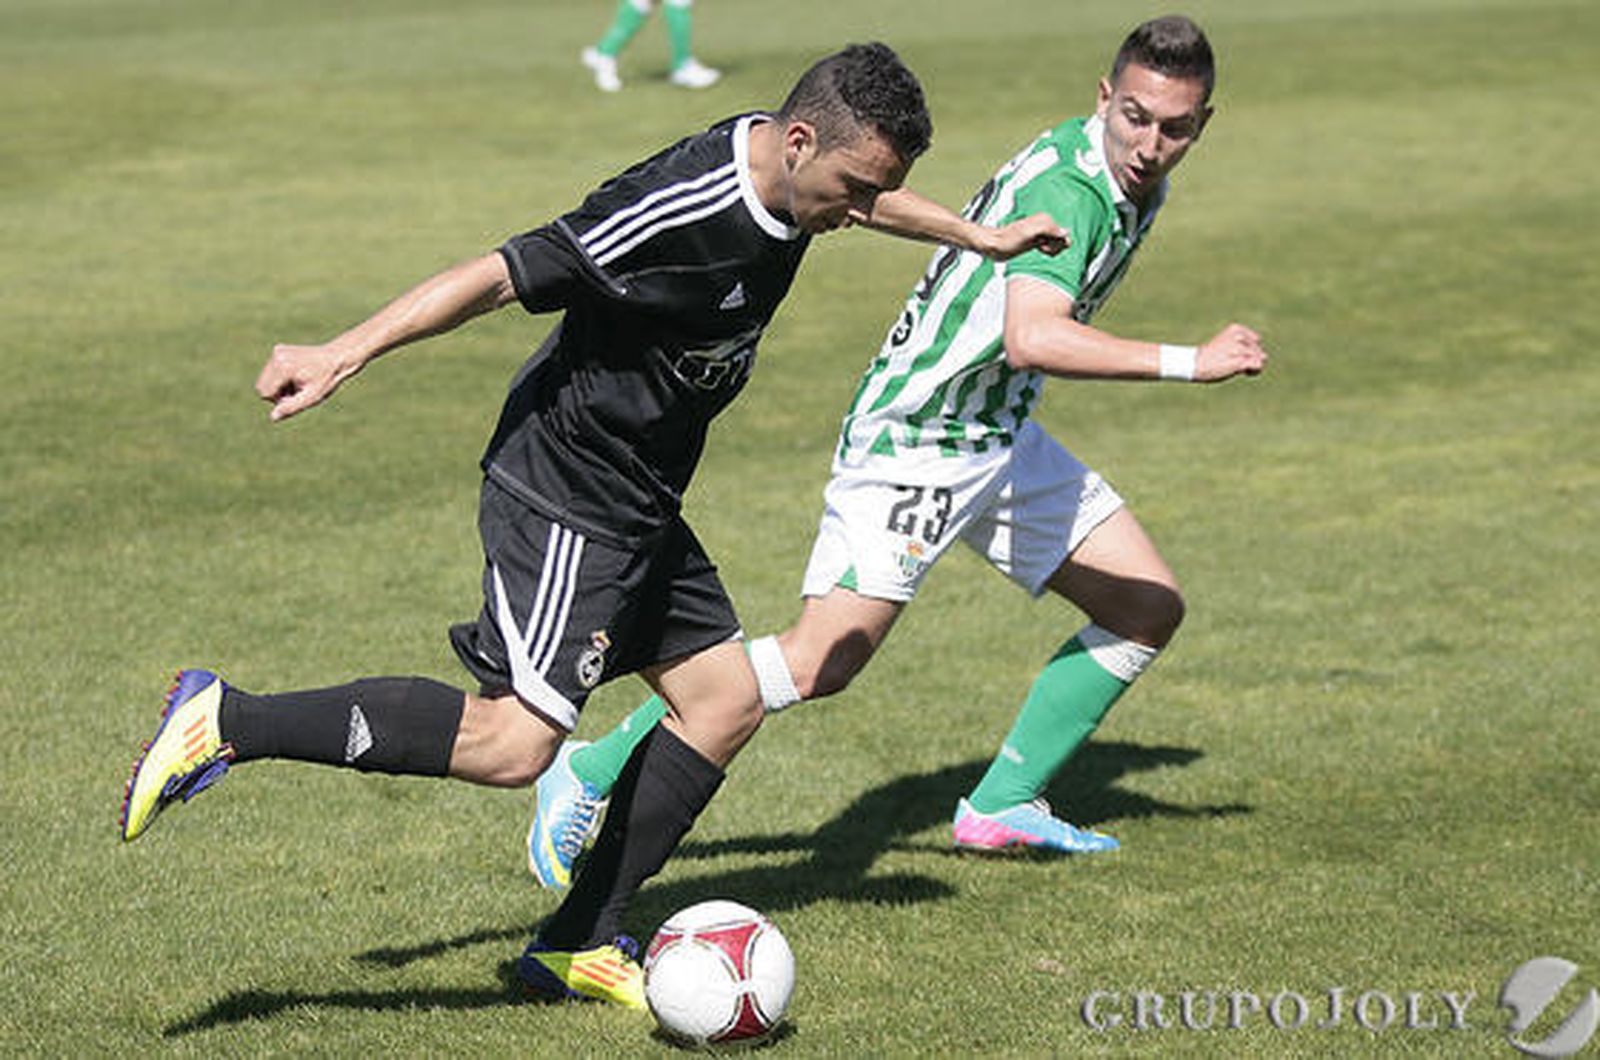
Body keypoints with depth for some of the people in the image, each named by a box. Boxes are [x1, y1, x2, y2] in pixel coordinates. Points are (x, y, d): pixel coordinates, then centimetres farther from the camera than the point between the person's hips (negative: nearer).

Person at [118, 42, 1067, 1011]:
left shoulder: (790, 177, 1)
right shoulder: (681, 211, -27)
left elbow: (864, 194, 27)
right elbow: (504, 275, -27)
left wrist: (978, 235, 39)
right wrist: (344, 356, -29)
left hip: (642, 510, 10)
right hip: (563, 499, -10)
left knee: (725, 702, 10)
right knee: (511, 743, -17)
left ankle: (581, 943, 16)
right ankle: (230, 721, -11)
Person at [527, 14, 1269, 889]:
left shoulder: (1135, 183, 4)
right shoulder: (1066, 186, -26)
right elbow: (1032, 338, -43)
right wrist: (1190, 363, -38)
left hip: (1000, 439, 10)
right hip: (912, 445, -10)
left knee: (1148, 609, 8)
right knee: (820, 663, -18)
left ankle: (1001, 805, 18)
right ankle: (590, 775, -6)